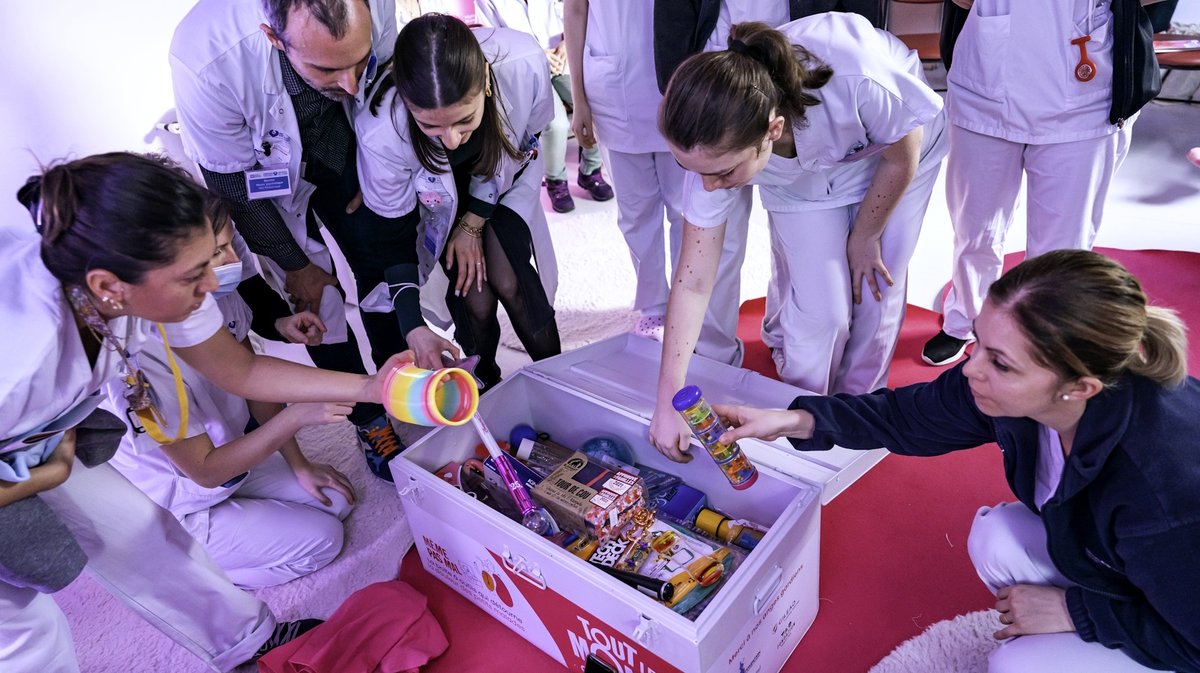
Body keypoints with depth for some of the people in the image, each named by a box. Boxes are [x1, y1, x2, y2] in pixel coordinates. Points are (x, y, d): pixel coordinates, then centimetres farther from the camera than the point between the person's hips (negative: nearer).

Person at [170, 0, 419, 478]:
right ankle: (369, 419, 19)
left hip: (346, 150, 3)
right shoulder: (204, 60, -38)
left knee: (388, 261, 5)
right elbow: (232, 184, -22)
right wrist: (294, 265, -11)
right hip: (262, 168, -3)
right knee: (315, 296, -2)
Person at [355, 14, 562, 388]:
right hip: (436, 195, -1)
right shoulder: (381, 134, -39)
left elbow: (526, 140, -15)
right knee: (475, 300, -11)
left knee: (508, 281, -13)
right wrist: (413, 329, -26)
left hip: (501, 178, 1)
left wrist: (474, 223, -13)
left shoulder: (525, 64, -38)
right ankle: (484, 386, 19)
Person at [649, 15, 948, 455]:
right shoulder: (719, 146, -34)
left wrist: (863, 239, -6)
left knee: (878, 289, 0)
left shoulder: (856, 80, -44)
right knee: (820, 310, -11)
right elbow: (693, 283, -27)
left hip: (892, 151, 0)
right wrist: (667, 403, -25)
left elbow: (902, 159, -20)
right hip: (803, 180, 1)